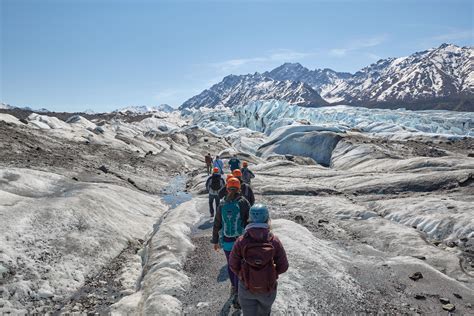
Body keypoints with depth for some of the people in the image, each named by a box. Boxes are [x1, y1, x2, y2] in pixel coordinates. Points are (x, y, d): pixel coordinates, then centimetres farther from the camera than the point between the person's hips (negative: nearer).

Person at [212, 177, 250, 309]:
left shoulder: (222, 204, -2)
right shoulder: (243, 202, -11)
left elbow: (217, 224, 4)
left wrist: (215, 241, 14)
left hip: (226, 241, 3)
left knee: (230, 264, 22)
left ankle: (234, 286, 42)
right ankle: (237, 296, 3)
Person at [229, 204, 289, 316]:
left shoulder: (241, 241, -18)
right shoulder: (274, 241, -18)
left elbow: (233, 265, -9)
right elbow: (283, 267, -10)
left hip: (246, 287, 0)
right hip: (268, 288, 1)